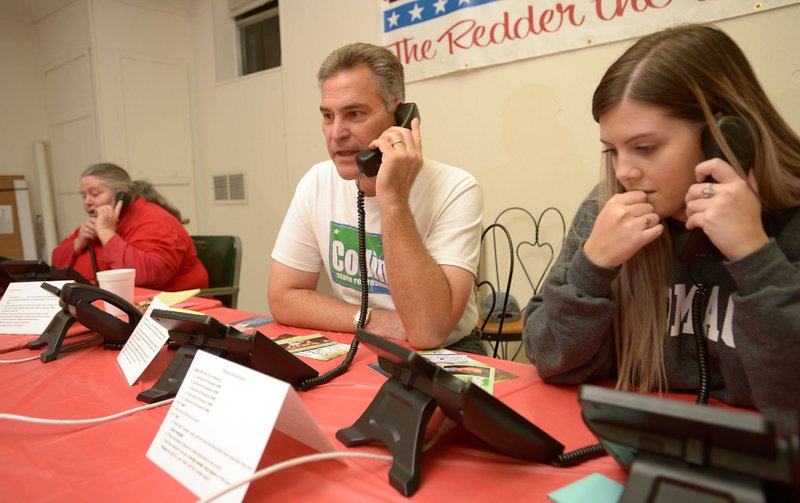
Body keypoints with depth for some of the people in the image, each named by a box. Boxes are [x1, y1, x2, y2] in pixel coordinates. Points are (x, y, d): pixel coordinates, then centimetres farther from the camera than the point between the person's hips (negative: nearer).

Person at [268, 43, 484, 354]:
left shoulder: (455, 190, -18)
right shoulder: (317, 183, -5)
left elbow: (429, 331, -27)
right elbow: (282, 298, -3)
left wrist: (393, 199, -30)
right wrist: (376, 322, -15)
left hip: (445, 354, -4)